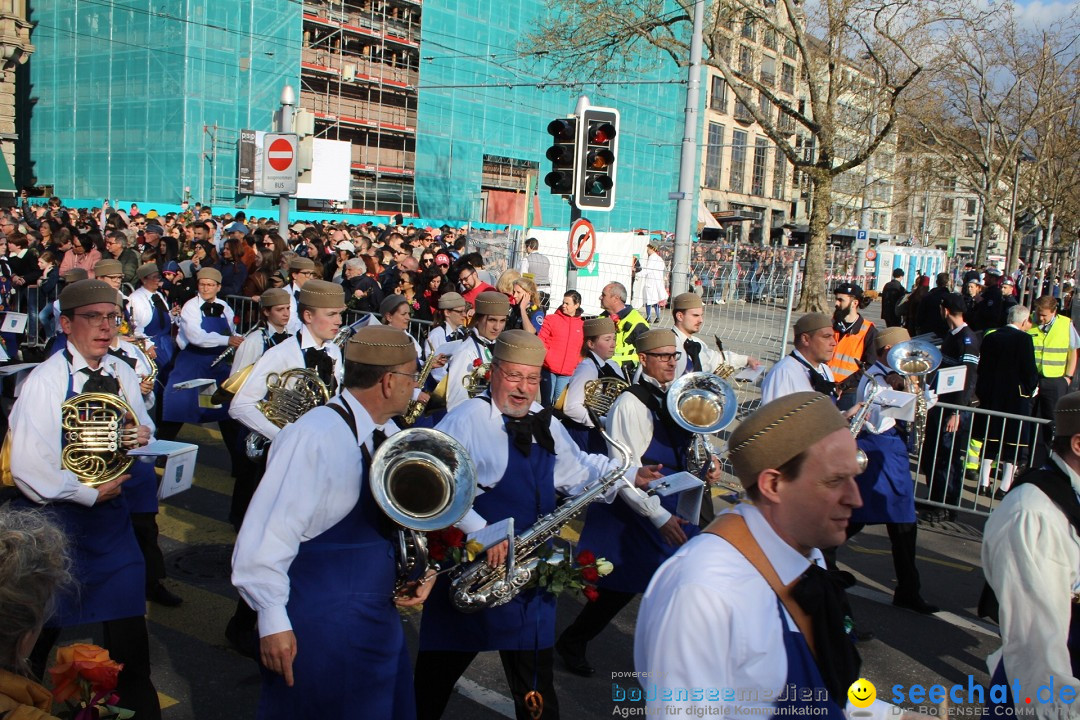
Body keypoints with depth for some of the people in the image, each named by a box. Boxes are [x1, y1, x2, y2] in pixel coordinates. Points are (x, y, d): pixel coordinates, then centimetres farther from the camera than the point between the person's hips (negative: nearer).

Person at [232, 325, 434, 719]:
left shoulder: (388, 434, 3)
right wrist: (273, 623, -20)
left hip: (379, 622, 8)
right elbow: (268, 536, -23)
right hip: (318, 628, -8)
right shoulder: (313, 437, -23)